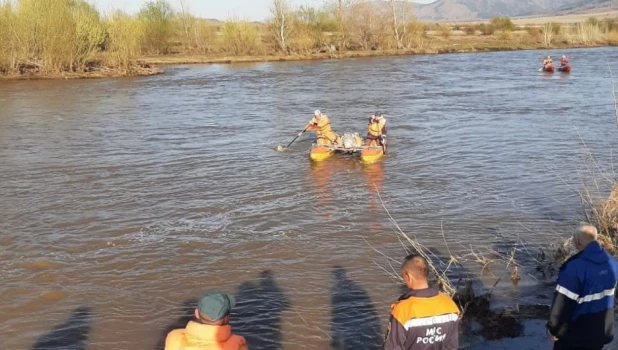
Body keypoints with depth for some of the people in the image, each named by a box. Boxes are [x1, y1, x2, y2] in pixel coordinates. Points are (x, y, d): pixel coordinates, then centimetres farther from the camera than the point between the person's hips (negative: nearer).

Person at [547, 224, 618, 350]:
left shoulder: (575, 267, -27)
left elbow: (563, 302, -24)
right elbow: (607, 294, 12)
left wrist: (553, 327, -11)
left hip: (575, 332, -7)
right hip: (602, 330, 7)